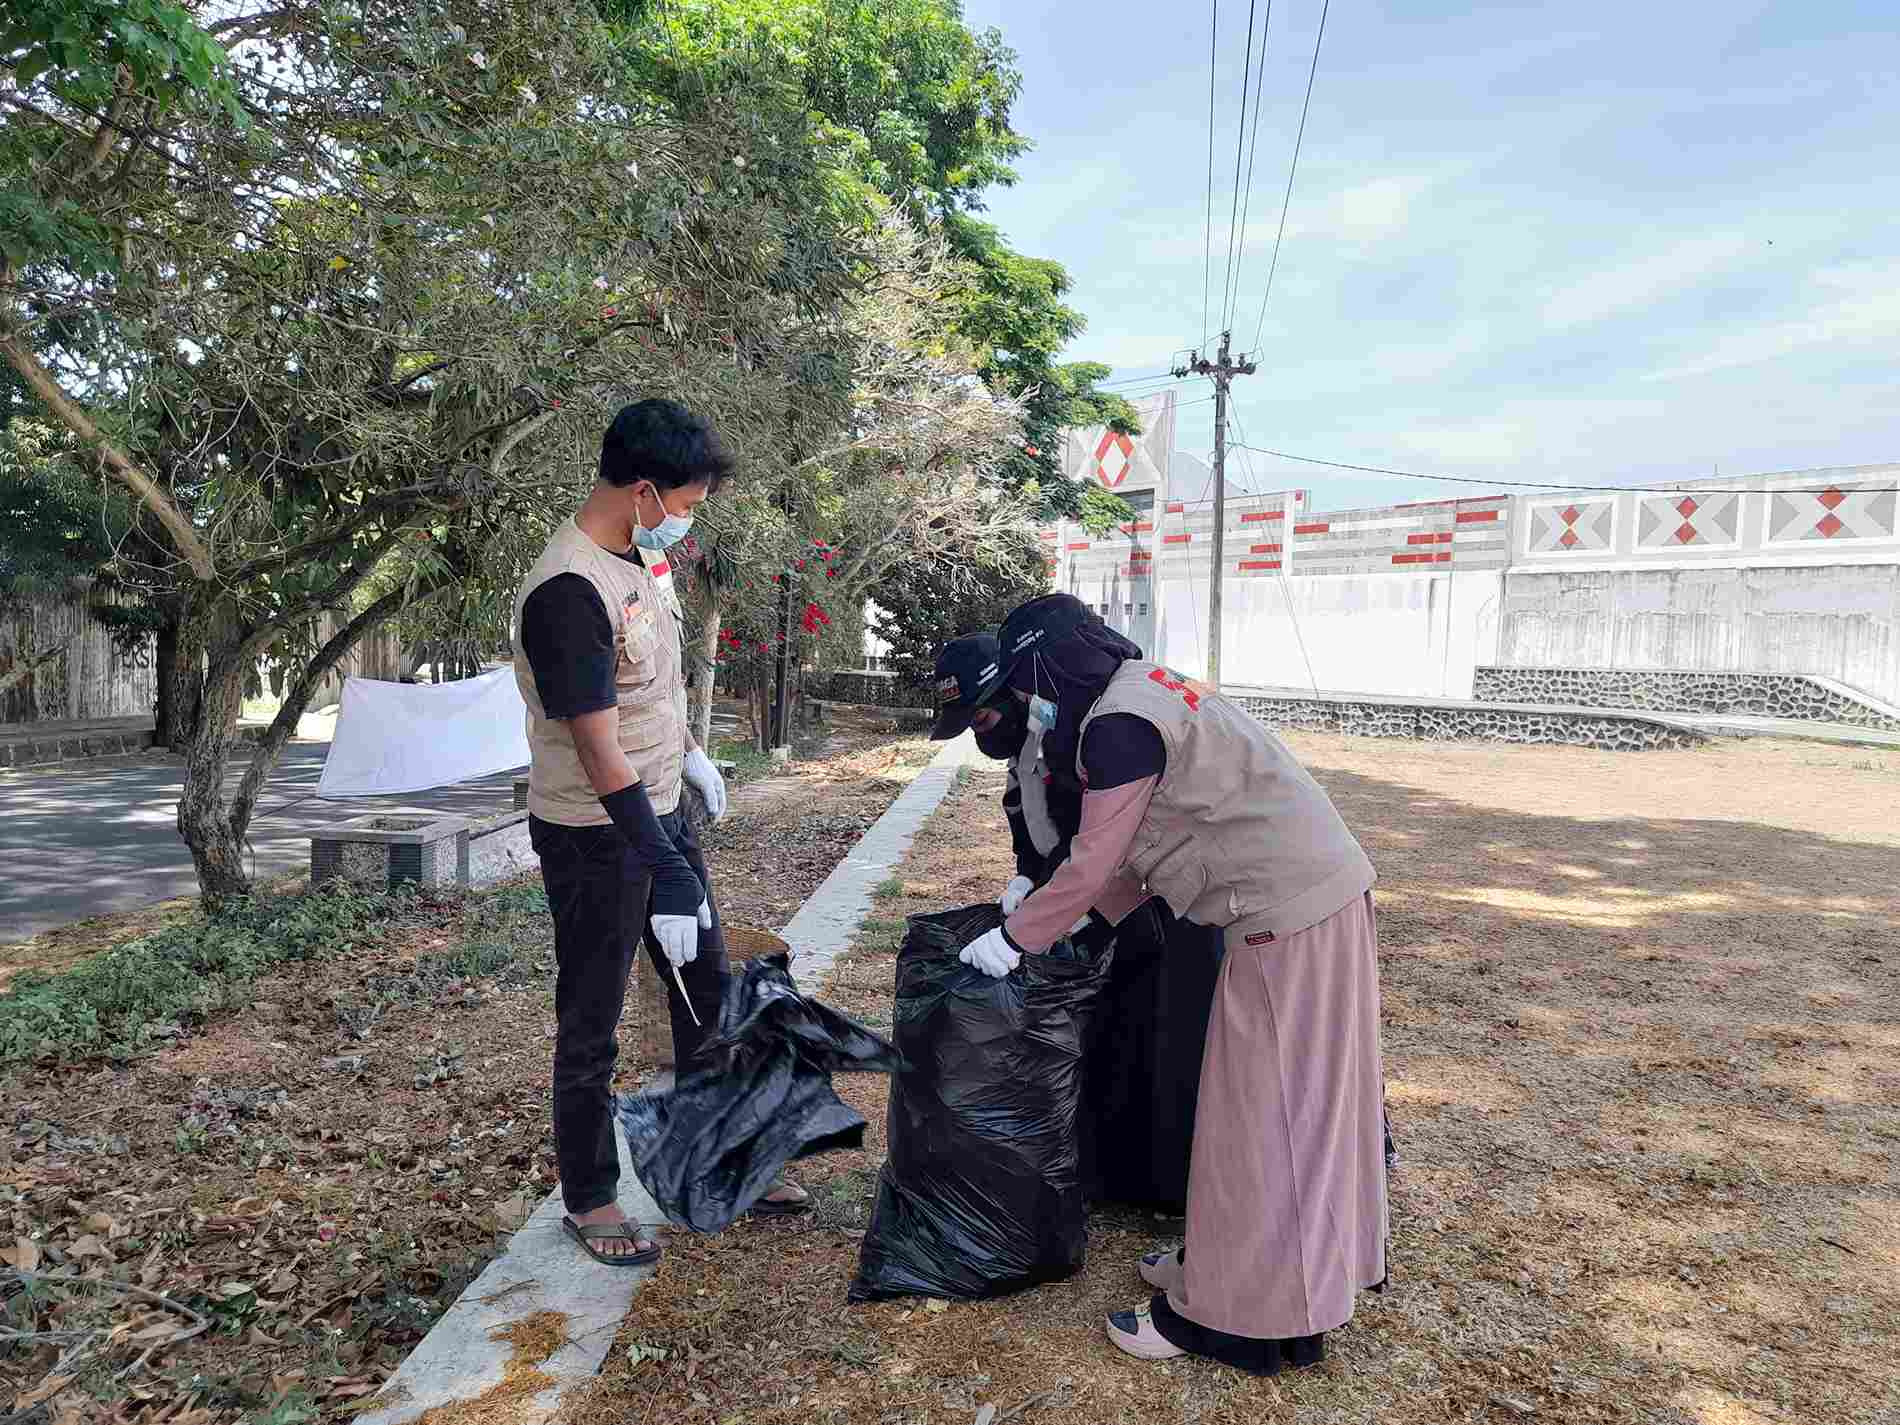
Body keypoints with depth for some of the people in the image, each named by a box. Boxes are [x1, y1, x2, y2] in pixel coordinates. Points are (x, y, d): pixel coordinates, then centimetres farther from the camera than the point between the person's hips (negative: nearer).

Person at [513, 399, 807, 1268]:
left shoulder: (642, 555, 4)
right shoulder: (568, 592, -25)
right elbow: (598, 747, -29)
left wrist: (691, 755, 26)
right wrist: (665, 874, -30)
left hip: (659, 813, 9)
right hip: (594, 838, -9)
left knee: (706, 990, 18)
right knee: (591, 1025, 8)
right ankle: (588, 1197, 28)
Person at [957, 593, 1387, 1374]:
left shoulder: (1119, 723, -17)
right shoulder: (1149, 689, 14)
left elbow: (1093, 865, -14)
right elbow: (1138, 856, 17)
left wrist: (1013, 938, -2)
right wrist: (1067, 918, 18)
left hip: (1286, 915, -10)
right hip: (1318, 896, 10)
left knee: (1258, 1111, 1)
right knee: (1290, 1102, 19)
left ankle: (1230, 1317, 15)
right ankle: (1230, 1261, 34)